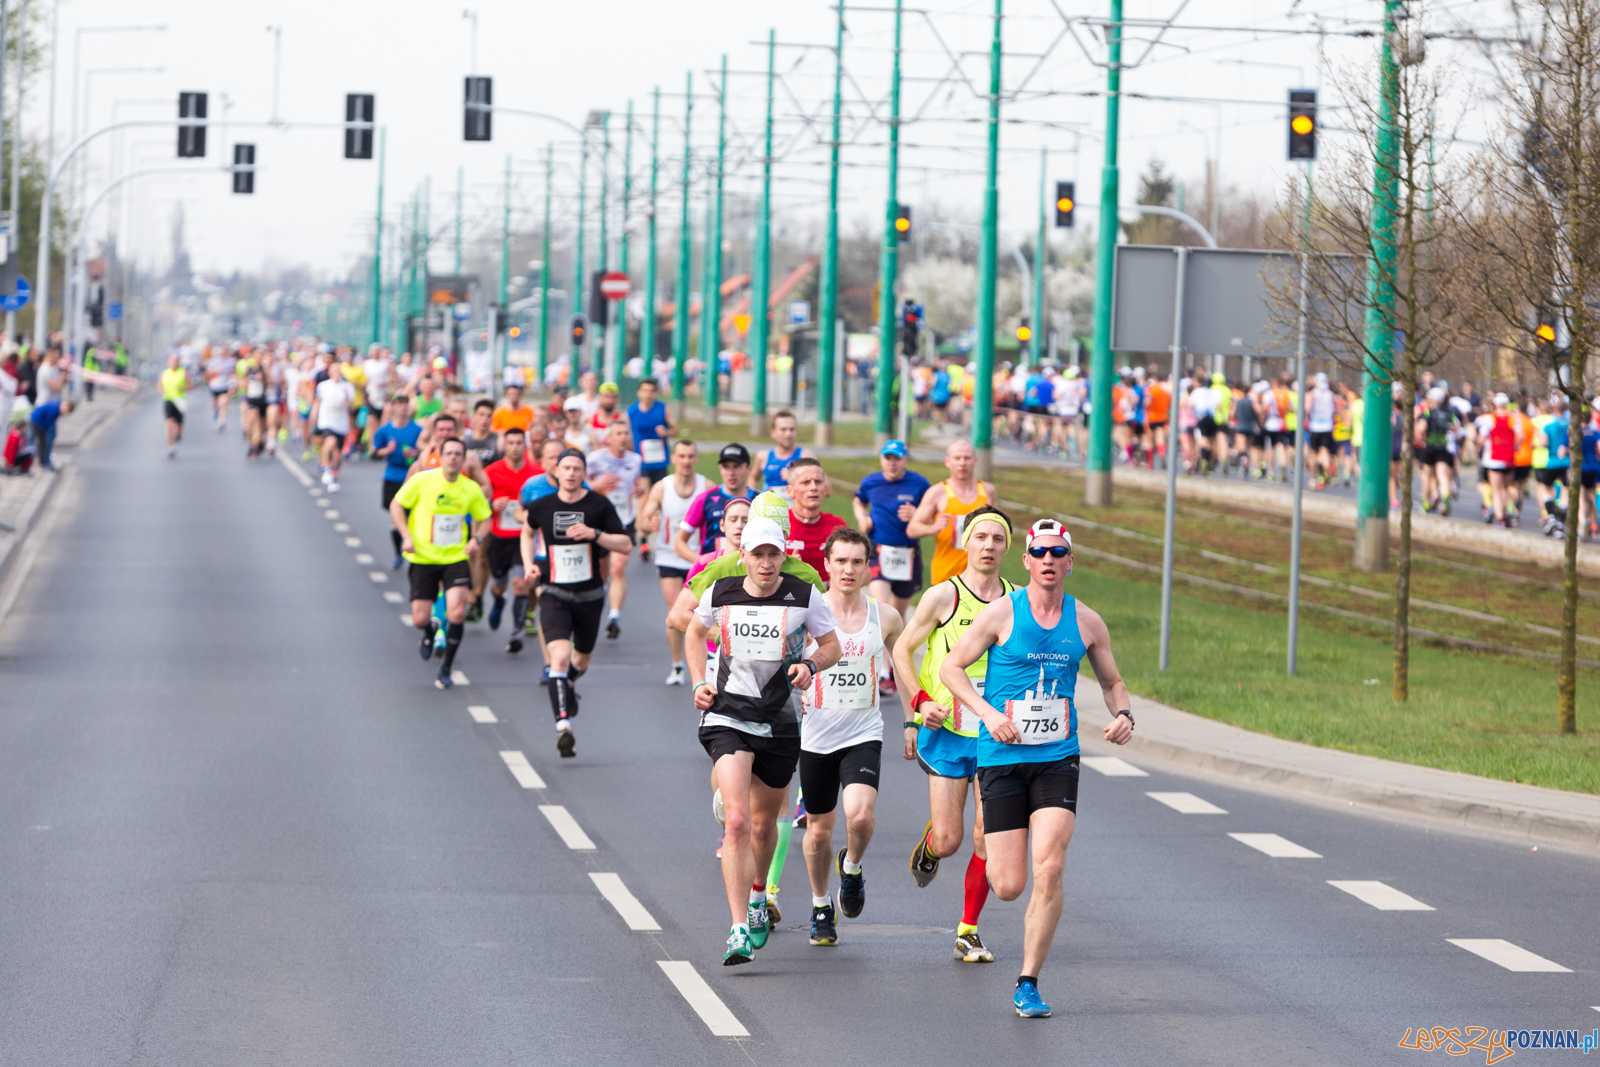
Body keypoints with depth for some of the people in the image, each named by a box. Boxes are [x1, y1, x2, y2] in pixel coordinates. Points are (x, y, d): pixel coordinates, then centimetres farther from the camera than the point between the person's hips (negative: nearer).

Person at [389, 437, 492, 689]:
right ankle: (430, 631, 38)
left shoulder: (471, 489, 0)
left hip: (456, 558, 1)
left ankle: (446, 667, 3)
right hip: (423, 559, -1)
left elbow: (484, 517, 15)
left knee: (457, 613, -18)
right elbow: (396, 506, 1)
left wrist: (476, 539, -5)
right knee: (420, 619, -3)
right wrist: (407, 536, -11)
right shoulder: (423, 481, -8)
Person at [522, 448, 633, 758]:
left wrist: (594, 534, -22)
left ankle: (568, 685, 56)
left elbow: (626, 546, -7)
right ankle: (563, 725, -27)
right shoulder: (542, 506, -1)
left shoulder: (599, 505, -6)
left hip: (590, 595, 1)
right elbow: (527, 531, 22)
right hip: (555, 595, -1)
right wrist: (528, 563, 6)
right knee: (560, 656, -22)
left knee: (580, 660, 19)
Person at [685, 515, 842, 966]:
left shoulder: (805, 597, -6)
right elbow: (695, 631, 18)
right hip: (728, 716, -2)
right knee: (736, 822, -18)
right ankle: (739, 931, -21)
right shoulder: (720, 593, -2)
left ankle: (757, 897, 49)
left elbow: (831, 646, 5)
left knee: (764, 822, 18)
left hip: (781, 721, 2)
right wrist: (699, 682, 6)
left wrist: (809, 665, -16)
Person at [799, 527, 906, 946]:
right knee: (820, 827, 9)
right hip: (816, 735, 0)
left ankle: (852, 867, 13)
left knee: (860, 814, -22)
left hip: (863, 734, 0)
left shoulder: (885, 619, 0)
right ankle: (821, 907, 33)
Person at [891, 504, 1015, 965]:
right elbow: (903, 650, 3)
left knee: (987, 840, -5)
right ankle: (928, 845, 33)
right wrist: (921, 702, -9)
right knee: (948, 839, -4)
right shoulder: (943, 596, -5)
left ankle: (969, 931, 9)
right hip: (946, 732, -2)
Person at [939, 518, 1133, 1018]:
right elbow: (951, 667, 0)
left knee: (1049, 869, -16)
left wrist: (1122, 715, -4)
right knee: (1009, 887, -4)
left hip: (1057, 760, 2)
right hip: (1001, 757, -2)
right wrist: (988, 712, -15)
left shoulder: (1086, 622, 5)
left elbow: (1112, 682, 18)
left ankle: (1028, 983, -5)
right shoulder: (1002, 614, -4)